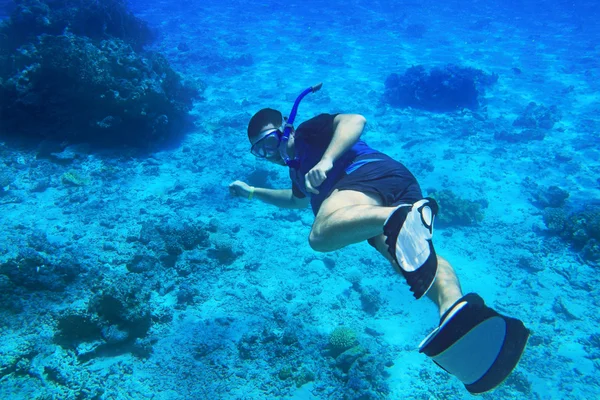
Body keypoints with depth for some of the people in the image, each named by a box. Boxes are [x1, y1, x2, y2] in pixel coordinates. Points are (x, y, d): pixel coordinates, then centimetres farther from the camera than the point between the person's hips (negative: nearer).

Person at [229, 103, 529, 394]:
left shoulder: (309, 131, 20)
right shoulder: (297, 167, 45)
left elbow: (355, 120, 1)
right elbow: (298, 199, 66)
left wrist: (326, 160, -12)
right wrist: (252, 192, 66)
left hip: (370, 170, -7)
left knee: (321, 233, -36)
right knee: (421, 261, -26)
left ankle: (399, 218, -57)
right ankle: (458, 309, -53)